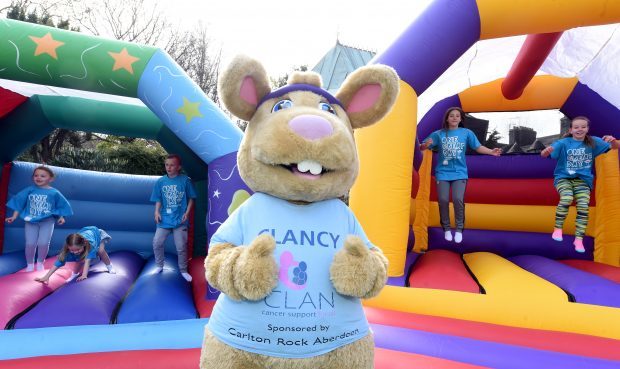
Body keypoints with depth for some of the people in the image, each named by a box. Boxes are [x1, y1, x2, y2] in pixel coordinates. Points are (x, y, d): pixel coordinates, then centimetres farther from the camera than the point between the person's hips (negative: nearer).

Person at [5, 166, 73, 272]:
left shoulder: (54, 192, -1)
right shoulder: (29, 190, 1)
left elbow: (61, 206, 9)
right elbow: (19, 203, 8)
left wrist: (61, 217, 0)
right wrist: (14, 217, 4)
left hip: (47, 221, -1)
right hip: (31, 221, 1)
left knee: (43, 243, -7)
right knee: (30, 243, -2)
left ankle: (40, 263, 16)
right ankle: (30, 264, 17)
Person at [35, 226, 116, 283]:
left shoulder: (90, 243, -49)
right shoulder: (68, 248, -38)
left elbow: (88, 259, -54)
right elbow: (59, 262, -38)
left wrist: (84, 275, -63)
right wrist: (46, 277, -45)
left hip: (97, 233, -3)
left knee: (100, 251, -24)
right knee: (80, 259, -12)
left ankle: (109, 266, 2)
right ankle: (75, 273, 15)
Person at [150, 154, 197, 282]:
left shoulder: (185, 180, -5)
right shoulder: (161, 181, 1)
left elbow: (191, 198, 2)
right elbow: (158, 199, 7)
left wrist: (187, 212, -8)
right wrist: (157, 212, -8)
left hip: (180, 220, -2)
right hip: (164, 219, 3)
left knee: (181, 247, 3)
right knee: (157, 242, 2)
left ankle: (183, 270, 21)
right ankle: (159, 266, 26)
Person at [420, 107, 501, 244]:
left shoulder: (467, 133, 2)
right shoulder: (439, 134, 1)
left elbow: (478, 147, 2)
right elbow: (421, 147, -1)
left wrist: (491, 152, -14)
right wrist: (426, 145, -23)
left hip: (459, 172, 0)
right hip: (443, 172, 1)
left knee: (458, 199, -14)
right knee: (443, 200, -5)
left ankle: (459, 229, 5)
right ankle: (446, 228, 17)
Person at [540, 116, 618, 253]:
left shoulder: (593, 142, 3)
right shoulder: (563, 143, -6)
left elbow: (615, 147, 6)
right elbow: (543, 155, -16)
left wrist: (612, 140, -18)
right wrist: (547, 151, -41)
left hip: (583, 180, 3)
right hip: (563, 178, -2)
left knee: (583, 207, -13)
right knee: (567, 198, -30)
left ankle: (579, 239, -1)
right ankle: (558, 228, -13)